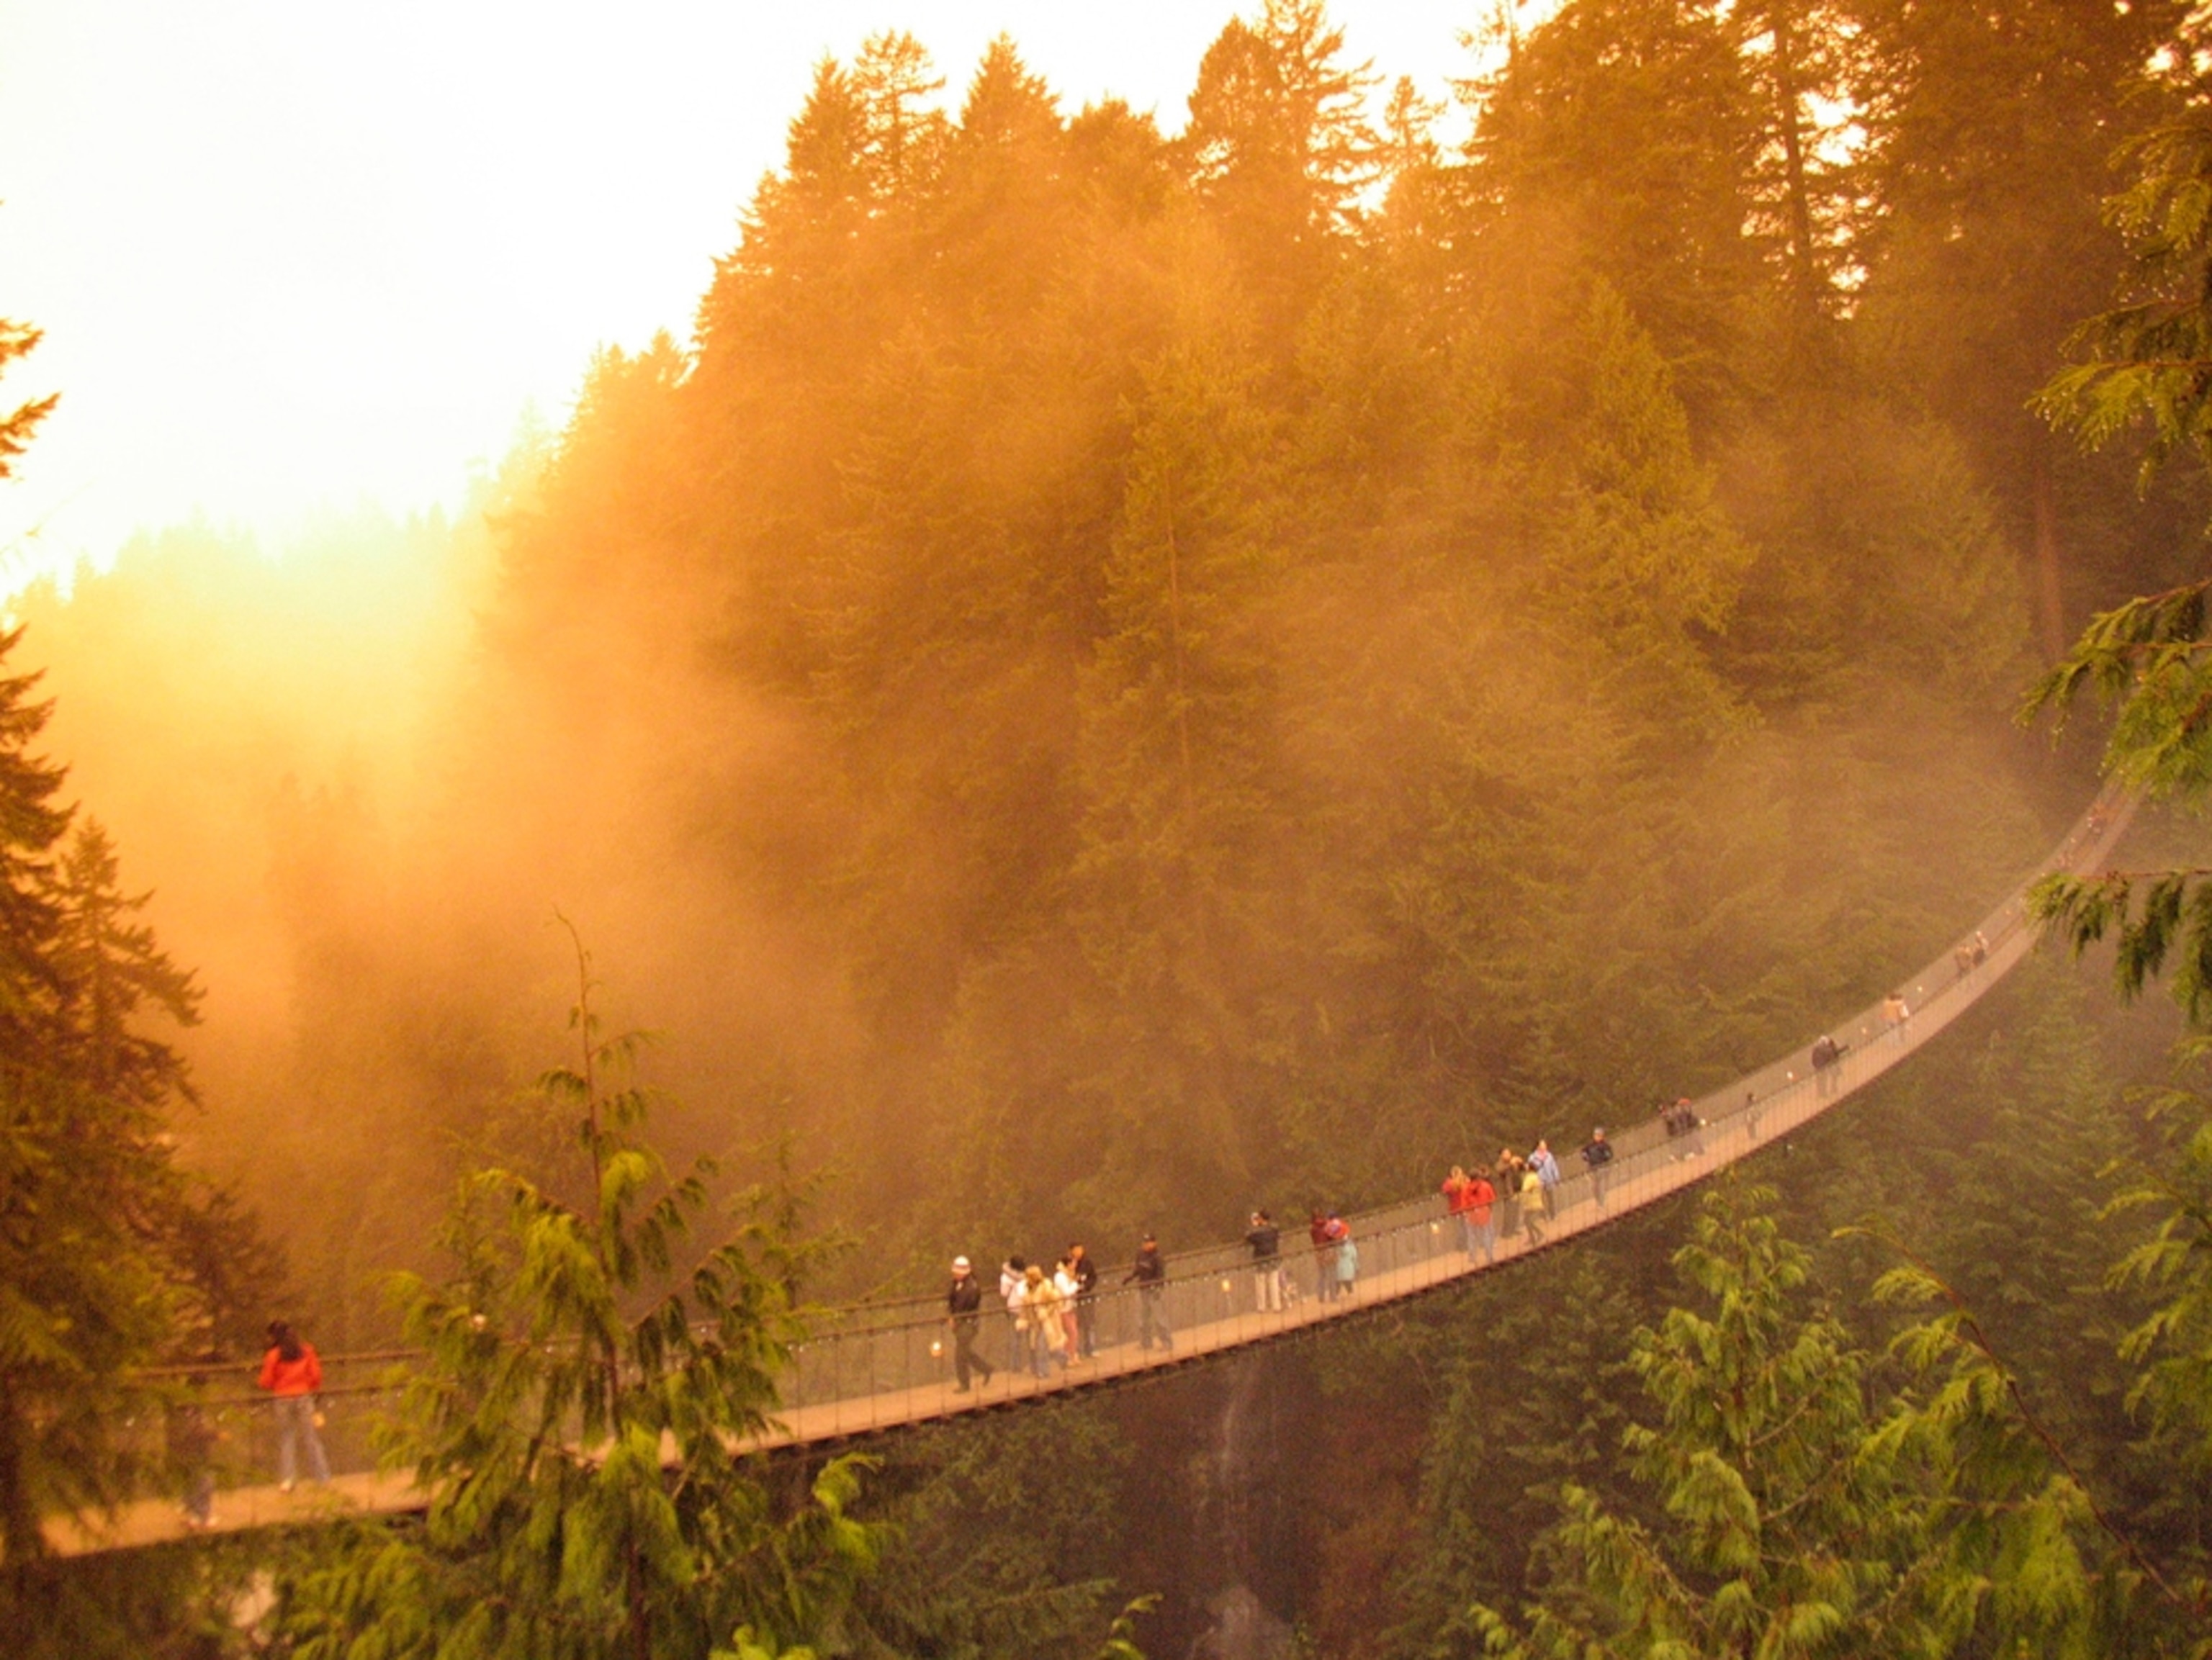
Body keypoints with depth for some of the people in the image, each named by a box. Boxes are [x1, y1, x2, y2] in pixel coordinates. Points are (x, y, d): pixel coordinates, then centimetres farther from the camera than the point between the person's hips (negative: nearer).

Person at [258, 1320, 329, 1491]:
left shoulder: (273, 1355, -7)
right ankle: (322, 1477, 4)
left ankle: (287, 1479, 0)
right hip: (304, 1396, 2)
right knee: (311, 1438, 6)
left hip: (283, 1399, -2)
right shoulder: (306, 1350, 1)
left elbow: (266, 1383, -4)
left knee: (286, 1438, 8)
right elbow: (316, 1374, 3)